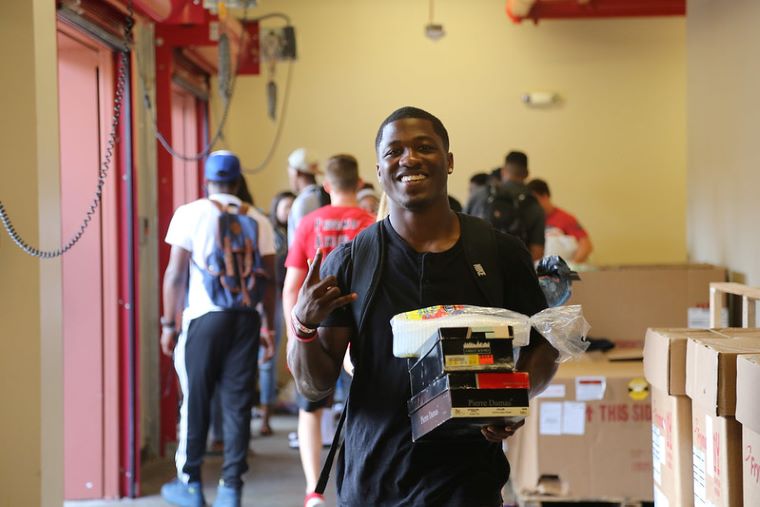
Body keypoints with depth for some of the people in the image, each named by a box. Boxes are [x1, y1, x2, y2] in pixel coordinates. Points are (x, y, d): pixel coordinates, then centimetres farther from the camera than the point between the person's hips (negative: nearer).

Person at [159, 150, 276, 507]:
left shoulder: (191, 214, 0)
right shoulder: (257, 221, 7)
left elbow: (176, 273, -4)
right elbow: (269, 279, 6)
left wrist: (168, 323, 1)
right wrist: (268, 327, 12)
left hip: (204, 317, -2)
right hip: (246, 318, 2)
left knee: (195, 401, 7)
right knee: (237, 403, 4)